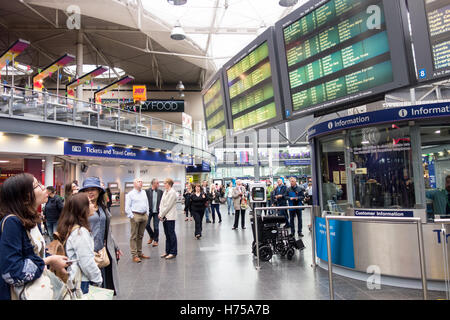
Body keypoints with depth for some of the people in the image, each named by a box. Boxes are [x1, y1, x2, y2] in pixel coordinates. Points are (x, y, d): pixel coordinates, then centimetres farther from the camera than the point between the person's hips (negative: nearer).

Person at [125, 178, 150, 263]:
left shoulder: (144, 192, 15)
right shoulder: (130, 194, -4)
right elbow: (127, 207, -6)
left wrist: (147, 214, 11)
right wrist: (132, 216, -11)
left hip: (144, 215, 6)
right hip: (135, 215, -6)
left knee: (140, 236, 12)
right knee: (134, 236, -2)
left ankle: (140, 253, 20)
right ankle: (134, 255, 1)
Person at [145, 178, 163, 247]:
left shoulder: (160, 192, 4)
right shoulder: (147, 191, -3)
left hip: (157, 212, 0)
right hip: (149, 211, 0)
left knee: (156, 226, 1)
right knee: (147, 225, 2)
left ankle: (155, 240, 17)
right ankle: (151, 236, 28)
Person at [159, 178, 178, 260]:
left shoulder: (172, 192, -12)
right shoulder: (165, 192, 14)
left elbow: (168, 205, -15)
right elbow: (161, 203, 12)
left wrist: (162, 214, -11)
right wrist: (160, 214, 0)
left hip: (170, 217, -8)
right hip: (164, 216, 8)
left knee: (171, 234, -1)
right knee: (167, 234, 13)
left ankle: (173, 252, 6)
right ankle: (167, 251, 22)